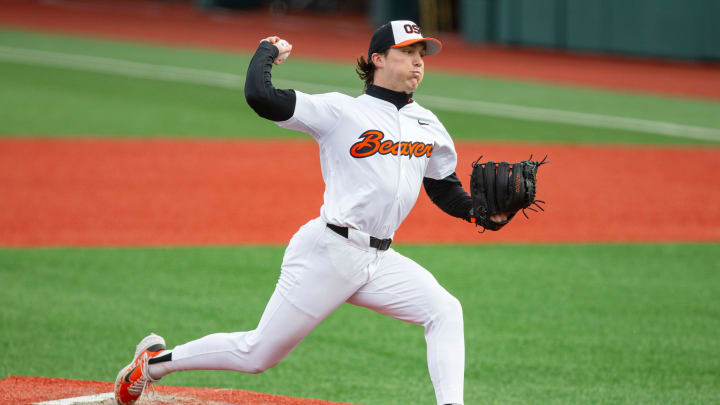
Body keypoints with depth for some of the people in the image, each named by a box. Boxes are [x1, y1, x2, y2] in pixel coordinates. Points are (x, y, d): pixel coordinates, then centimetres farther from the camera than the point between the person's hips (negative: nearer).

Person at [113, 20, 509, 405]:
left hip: (380, 260, 6)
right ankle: (156, 360, 19)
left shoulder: (429, 126, 13)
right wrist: (267, 51, 2)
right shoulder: (340, 111, -6)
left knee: (444, 311, -15)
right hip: (328, 253, -6)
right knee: (257, 353, 0)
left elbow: (445, 190, 22)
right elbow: (259, 96, -16)